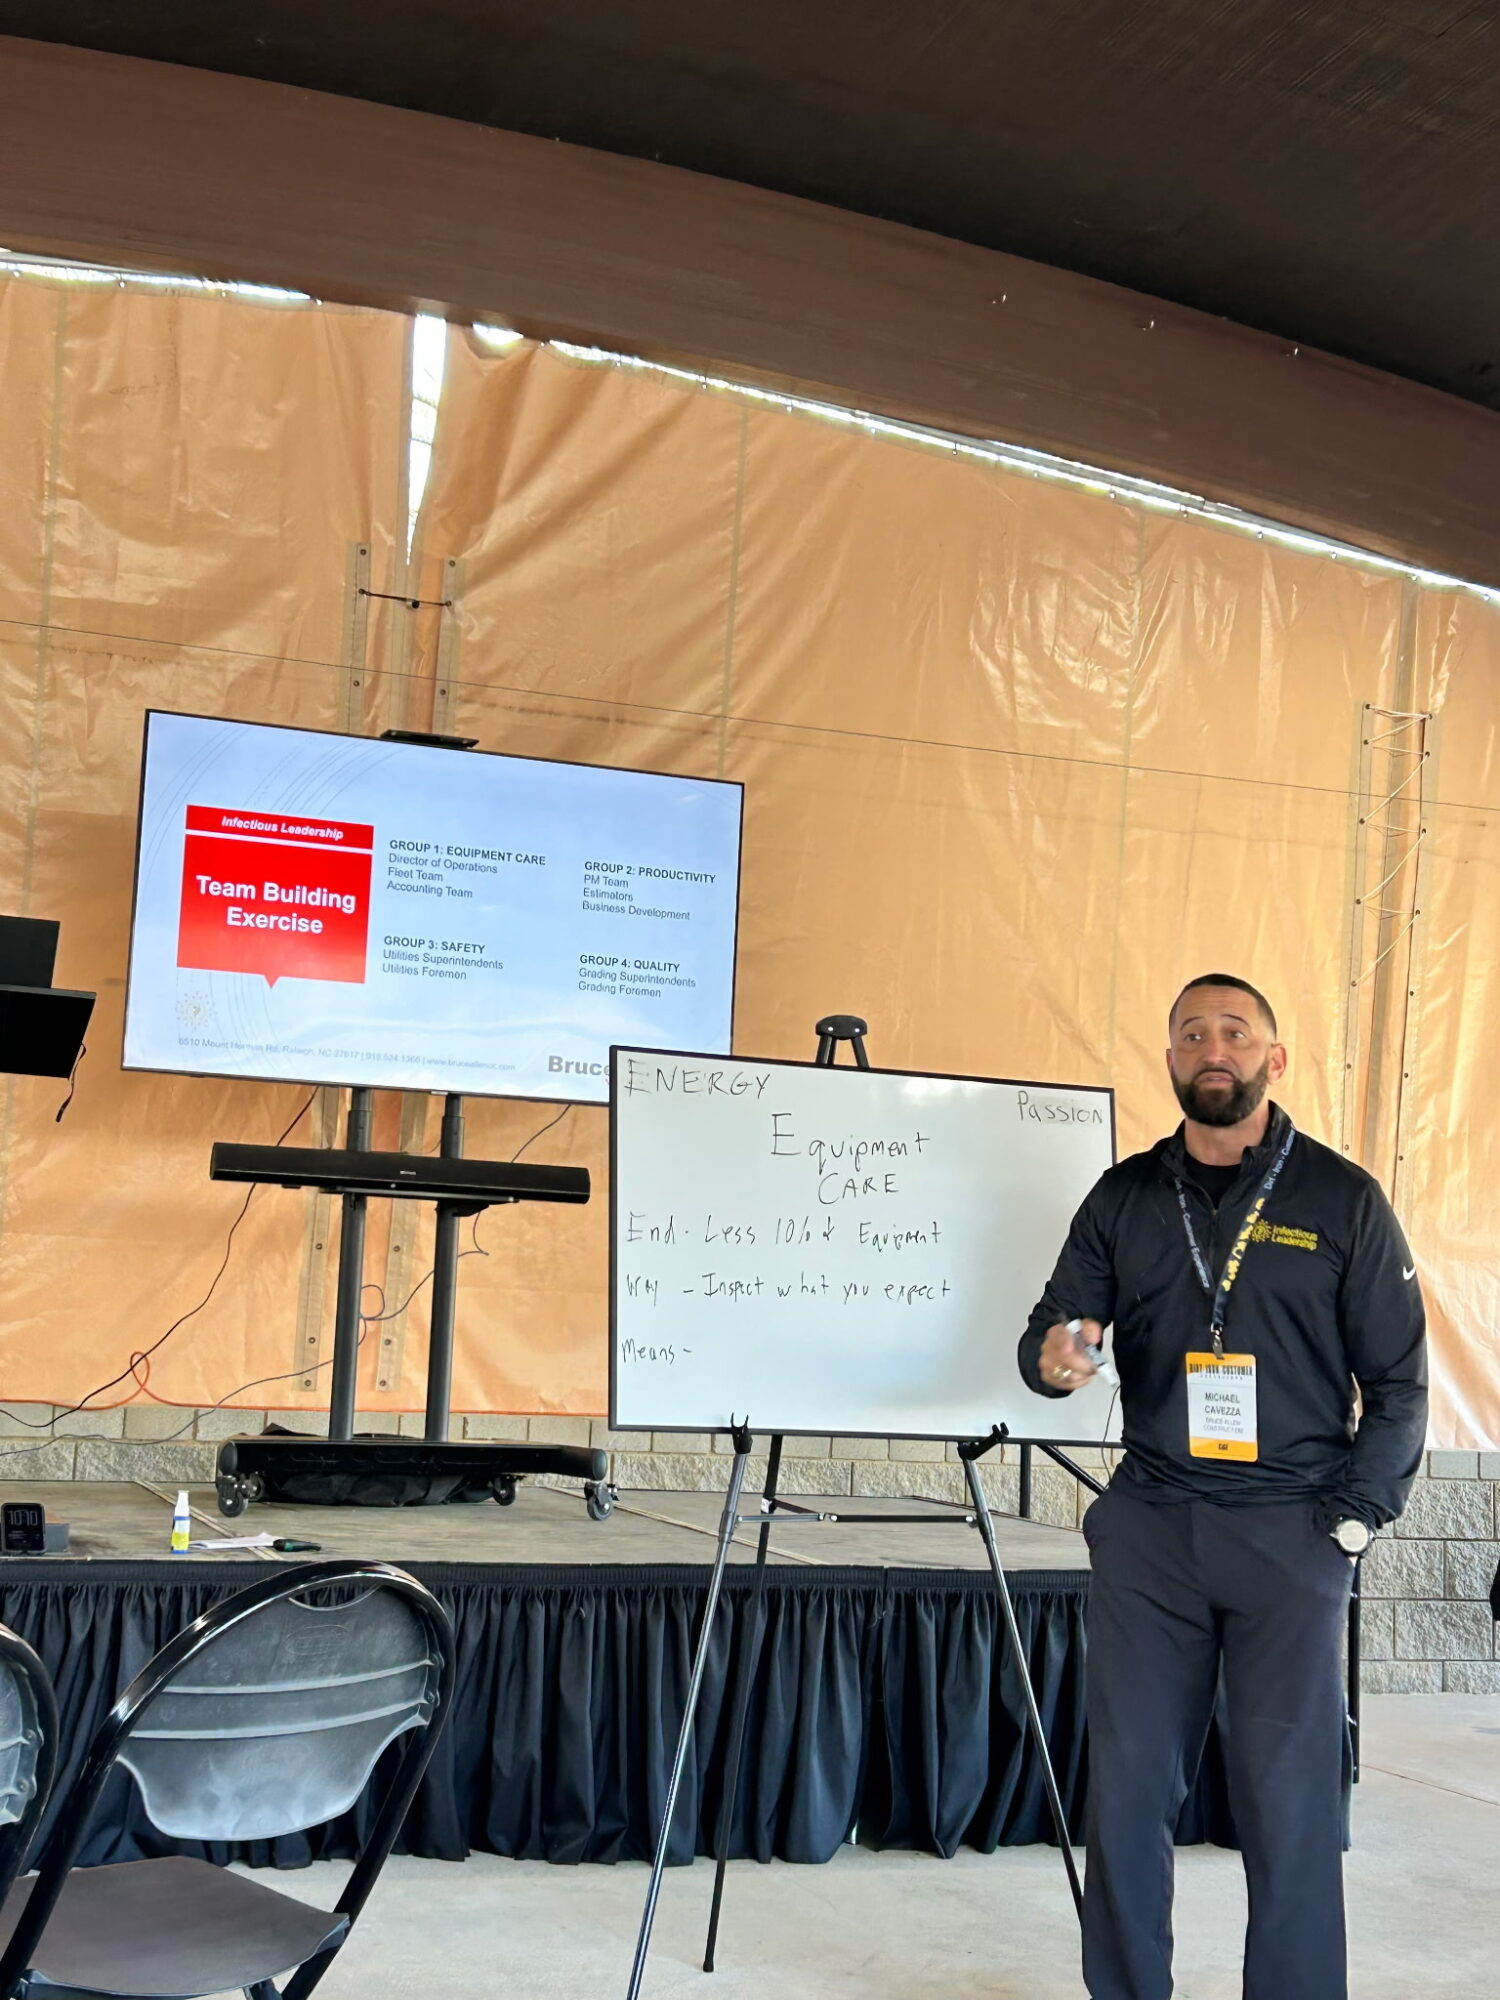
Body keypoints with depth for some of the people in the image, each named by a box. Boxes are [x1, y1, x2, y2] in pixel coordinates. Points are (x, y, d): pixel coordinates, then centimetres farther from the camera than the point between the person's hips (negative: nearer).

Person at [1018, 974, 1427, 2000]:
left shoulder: (1342, 1198, 1)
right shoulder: (1124, 1197, 10)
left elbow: (1399, 1378, 1)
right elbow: (1053, 1330, 10)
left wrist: (1354, 1517, -6)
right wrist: (1055, 1356, -14)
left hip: (1291, 1531, -3)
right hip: (1148, 1529, 3)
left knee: (1288, 1798, -1)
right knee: (1128, 1788, 5)